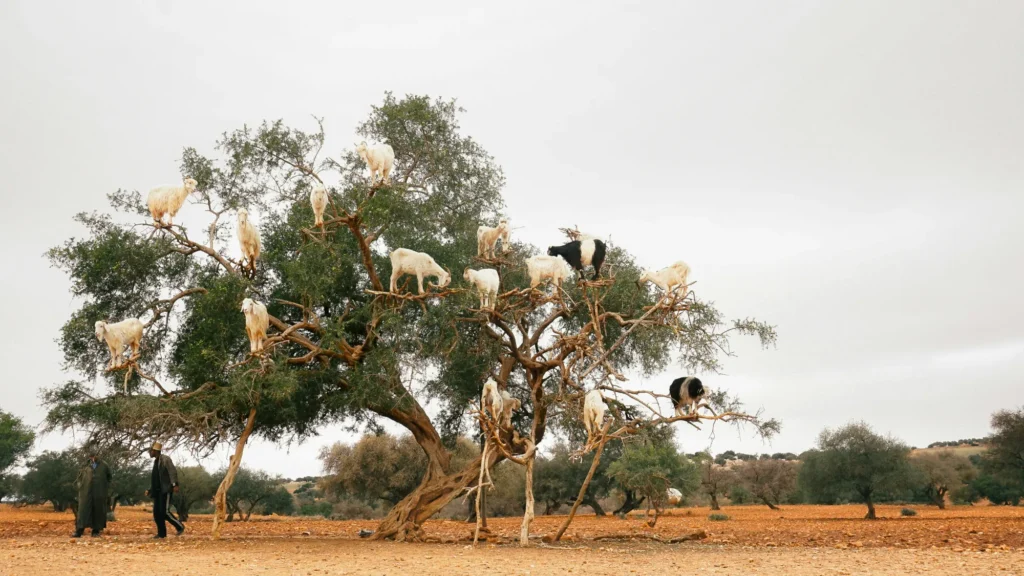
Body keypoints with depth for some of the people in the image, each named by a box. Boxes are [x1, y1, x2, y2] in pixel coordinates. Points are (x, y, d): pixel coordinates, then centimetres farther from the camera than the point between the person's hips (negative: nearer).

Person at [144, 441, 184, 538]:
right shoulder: (155, 461, 20)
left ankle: (179, 526, -2)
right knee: (157, 513, 2)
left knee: (165, 512, -14)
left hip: (166, 490, -9)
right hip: (157, 491, 9)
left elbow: (173, 472, -17)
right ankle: (161, 533, 8)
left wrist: (175, 484, -28)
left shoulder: (165, 459, -6)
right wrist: (150, 490, 18)